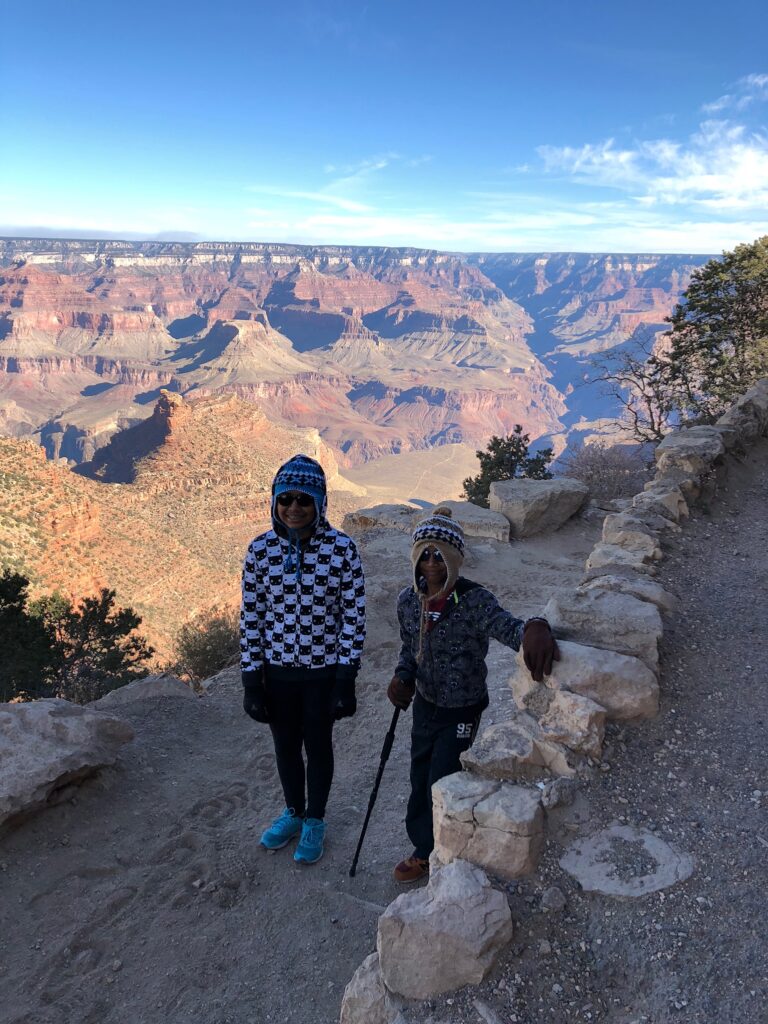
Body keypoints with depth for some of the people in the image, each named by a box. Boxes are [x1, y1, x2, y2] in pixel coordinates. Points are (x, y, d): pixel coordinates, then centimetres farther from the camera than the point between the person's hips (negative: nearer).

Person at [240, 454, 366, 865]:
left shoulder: (342, 548, -15)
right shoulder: (260, 549, -7)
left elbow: (353, 615, -10)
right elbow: (251, 616, -1)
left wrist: (345, 681, -11)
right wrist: (250, 681, -2)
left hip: (323, 671, -2)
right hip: (277, 669, 3)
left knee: (318, 747, 17)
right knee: (285, 747, 20)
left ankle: (315, 821, 41)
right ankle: (293, 812, 47)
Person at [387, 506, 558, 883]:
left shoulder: (473, 600, -26)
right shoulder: (408, 600, -9)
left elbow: (507, 626, -45)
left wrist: (534, 627, -68)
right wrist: (402, 678, -15)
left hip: (462, 712, -5)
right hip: (425, 704, 5)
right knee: (420, 781, 19)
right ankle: (425, 849, 46)